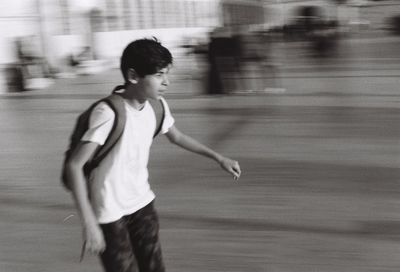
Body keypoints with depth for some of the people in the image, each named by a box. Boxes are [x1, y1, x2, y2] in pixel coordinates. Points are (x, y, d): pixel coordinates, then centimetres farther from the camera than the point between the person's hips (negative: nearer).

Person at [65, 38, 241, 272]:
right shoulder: (109, 113, -27)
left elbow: (176, 136, 15)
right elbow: (74, 165, -27)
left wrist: (219, 158, 15)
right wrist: (89, 223, -31)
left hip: (143, 203, 6)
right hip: (110, 213, -6)